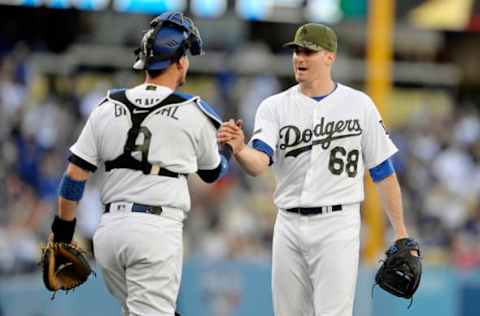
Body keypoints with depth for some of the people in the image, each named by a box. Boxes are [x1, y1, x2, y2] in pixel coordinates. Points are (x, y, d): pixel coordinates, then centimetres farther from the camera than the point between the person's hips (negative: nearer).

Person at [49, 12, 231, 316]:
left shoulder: (107, 108, 6)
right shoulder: (195, 113, -2)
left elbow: (75, 174, 5)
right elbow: (212, 172, 15)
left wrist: (63, 228, 16)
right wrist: (229, 149, 37)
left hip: (110, 227, 5)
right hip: (157, 231, -5)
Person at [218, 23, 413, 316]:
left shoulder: (359, 105, 1)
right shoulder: (274, 107, 3)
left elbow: (383, 171, 4)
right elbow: (259, 163, -13)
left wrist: (401, 233, 1)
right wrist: (239, 149, -37)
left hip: (337, 225, -3)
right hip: (289, 224, 3)